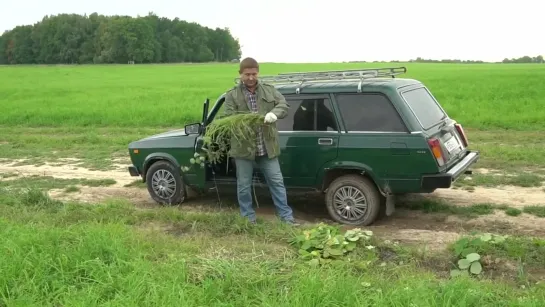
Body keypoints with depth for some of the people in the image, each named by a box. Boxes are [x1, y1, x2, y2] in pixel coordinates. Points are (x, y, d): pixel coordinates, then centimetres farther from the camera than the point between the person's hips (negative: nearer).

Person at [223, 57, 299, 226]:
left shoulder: (269, 90, 6)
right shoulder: (232, 94, -2)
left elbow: (284, 105, -2)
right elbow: (228, 118, -10)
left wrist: (274, 113, -24)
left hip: (267, 147, 2)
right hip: (244, 147, -1)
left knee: (277, 181, 8)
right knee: (244, 185, 9)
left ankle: (286, 215, 18)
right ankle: (248, 218, 24)